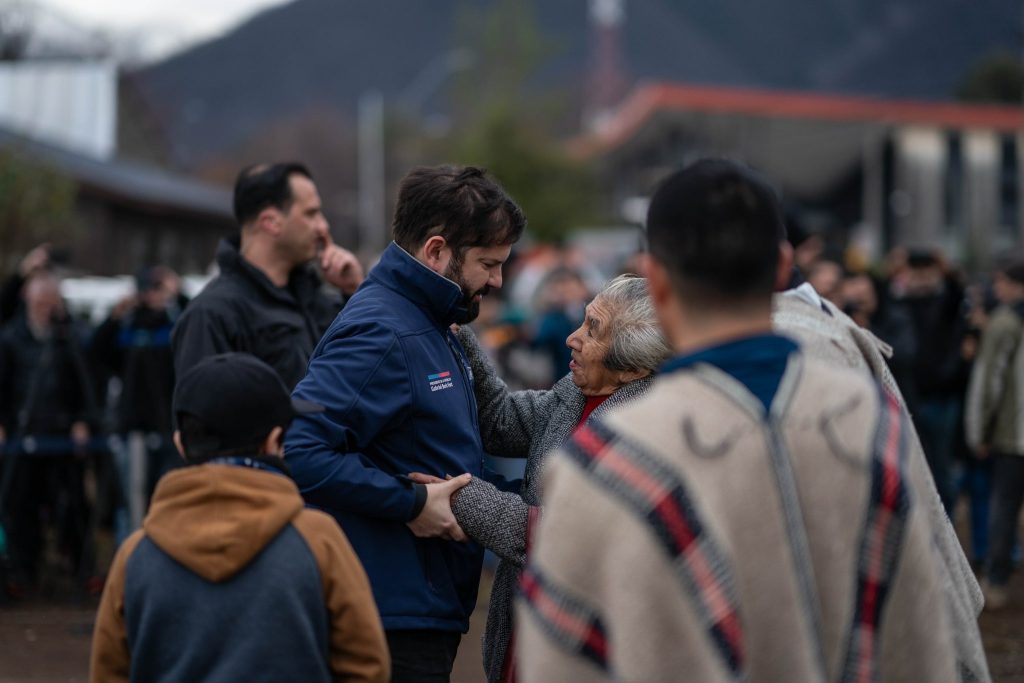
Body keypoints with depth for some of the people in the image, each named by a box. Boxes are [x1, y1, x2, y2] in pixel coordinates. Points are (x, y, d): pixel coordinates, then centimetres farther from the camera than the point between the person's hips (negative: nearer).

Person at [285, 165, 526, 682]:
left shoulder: (434, 327, 15)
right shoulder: (379, 333, -17)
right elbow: (299, 451, -28)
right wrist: (411, 503, -22)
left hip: (429, 609, 10)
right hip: (394, 618, -10)